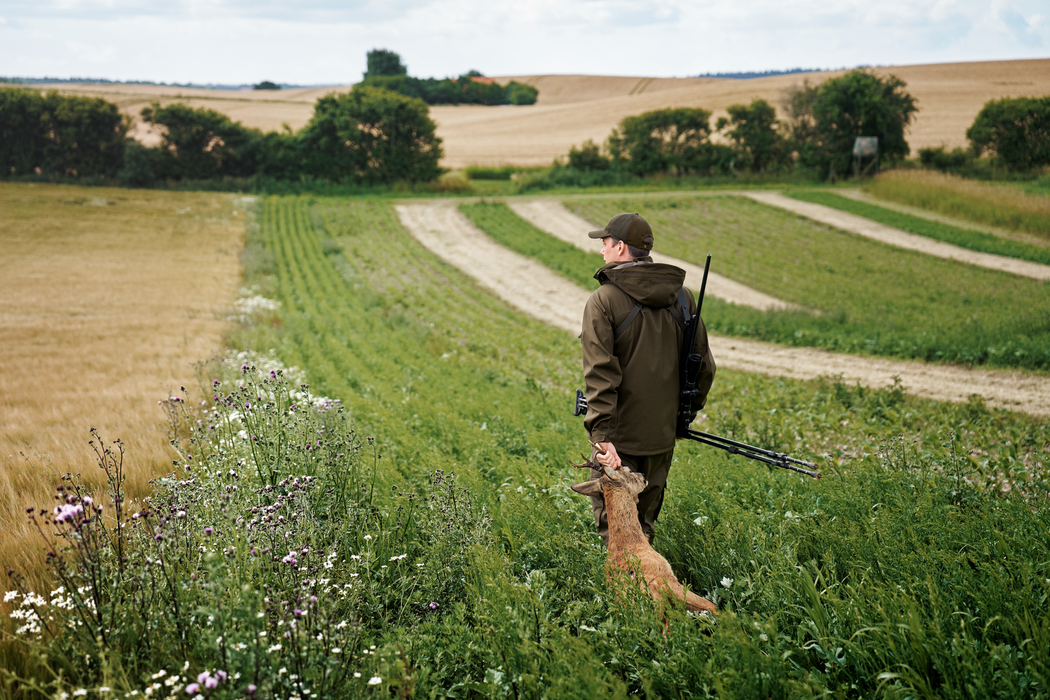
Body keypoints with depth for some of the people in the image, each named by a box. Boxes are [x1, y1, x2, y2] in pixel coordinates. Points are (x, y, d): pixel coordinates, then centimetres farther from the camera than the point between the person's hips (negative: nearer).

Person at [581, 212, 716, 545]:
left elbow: (601, 373, -21)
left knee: (613, 524, 3)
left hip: (619, 436, -5)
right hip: (663, 435, 5)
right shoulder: (682, 296, 3)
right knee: (644, 521, 20)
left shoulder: (603, 301, -13)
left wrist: (602, 434, -24)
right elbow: (704, 364, 9)